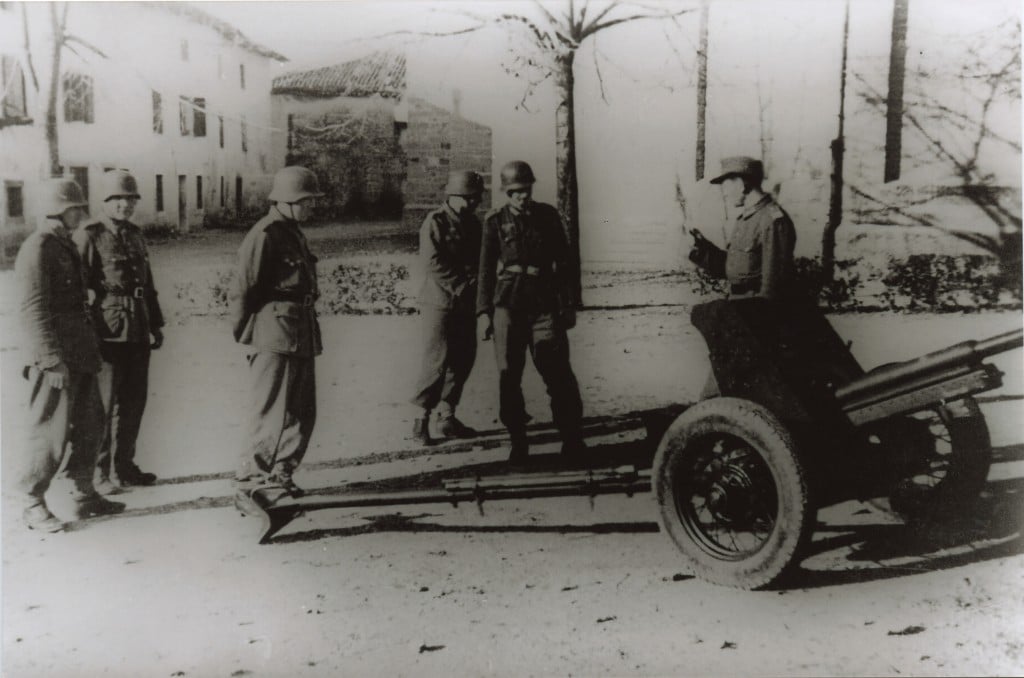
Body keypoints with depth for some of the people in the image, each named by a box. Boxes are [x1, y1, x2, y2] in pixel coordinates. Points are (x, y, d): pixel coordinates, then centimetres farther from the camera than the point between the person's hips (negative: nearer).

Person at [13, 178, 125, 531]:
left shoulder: (65, 245, 15)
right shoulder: (37, 248, -13)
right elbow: (34, 309, -18)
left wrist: (91, 347, 17)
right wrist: (53, 360, -22)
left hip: (80, 356, 9)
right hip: (56, 359, -9)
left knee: (89, 425, 14)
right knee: (51, 431, -2)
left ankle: (83, 495, 25)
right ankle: (32, 504, 12)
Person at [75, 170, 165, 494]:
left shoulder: (135, 235, 15)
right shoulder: (88, 237, -7)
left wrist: (155, 324, 16)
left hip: (138, 333, 7)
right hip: (109, 332, -7)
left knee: (135, 401, 12)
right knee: (109, 404, -1)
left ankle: (124, 464, 25)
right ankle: (102, 473, 9)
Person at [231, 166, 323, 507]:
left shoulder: (294, 234, 18)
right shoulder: (264, 236, -12)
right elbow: (243, 291, -13)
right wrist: (246, 335, -6)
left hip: (301, 337, 10)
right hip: (275, 337, -10)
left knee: (303, 413, 14)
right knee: (273, 415, -5)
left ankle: (278, 476, 27)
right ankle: (248, 485, 6)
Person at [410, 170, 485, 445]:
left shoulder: (472, 223, 14)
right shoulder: (435, 222, -7)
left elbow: (480, 259, 17)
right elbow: (432, 262, -16)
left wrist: (474, 284, -2)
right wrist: (461, 285, -15)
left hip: (466, 303, 7)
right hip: (440, 301, -7)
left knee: (463, 360, 7)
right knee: (437, 360, -8)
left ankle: (447, 417, 17)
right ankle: (421, 419, 3)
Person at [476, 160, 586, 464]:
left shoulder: (547, 215, 7)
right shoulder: (495, 221, 5)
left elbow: (563, 262, 10)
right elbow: (486, 269, 7)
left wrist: (568, 305, 7)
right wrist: (483, 311, 3)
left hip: (544, 303, 0)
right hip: (508, 303, 0)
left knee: (558, 372, -7)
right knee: (508, 376, 1)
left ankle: (572, 440, 4)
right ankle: (517, 443, 13)